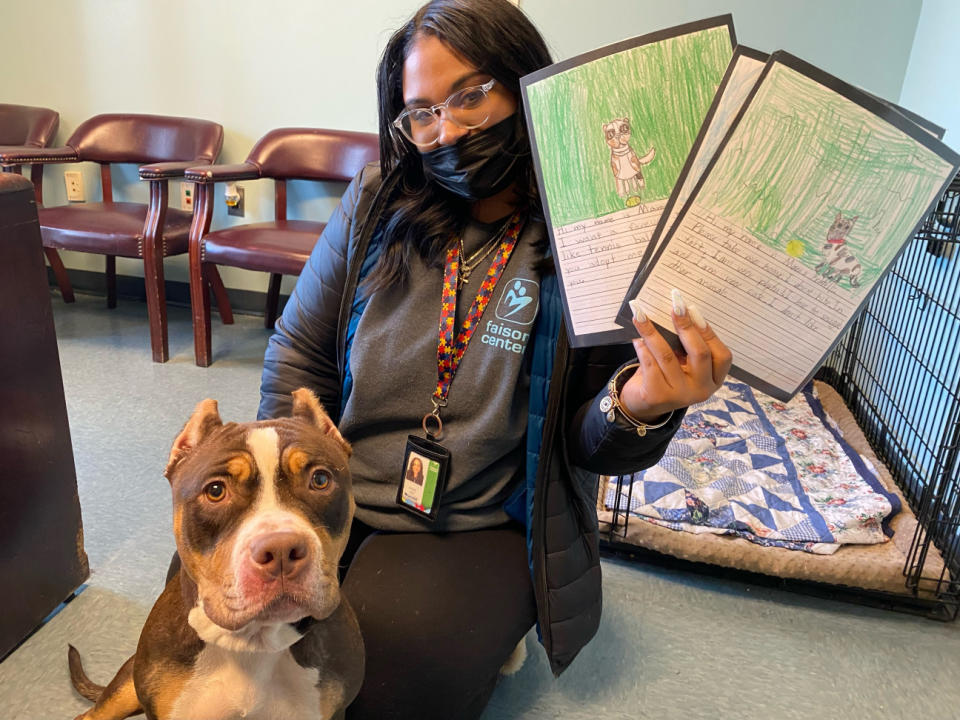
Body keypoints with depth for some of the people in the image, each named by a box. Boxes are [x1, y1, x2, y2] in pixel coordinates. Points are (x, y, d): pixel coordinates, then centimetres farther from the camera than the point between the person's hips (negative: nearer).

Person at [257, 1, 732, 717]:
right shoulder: (375, 205, -1)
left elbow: (591, 446, -7)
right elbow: (298, 354, 5)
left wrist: (636, 410, -31)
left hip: (480, 529, -3)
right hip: (333, 504, 4)